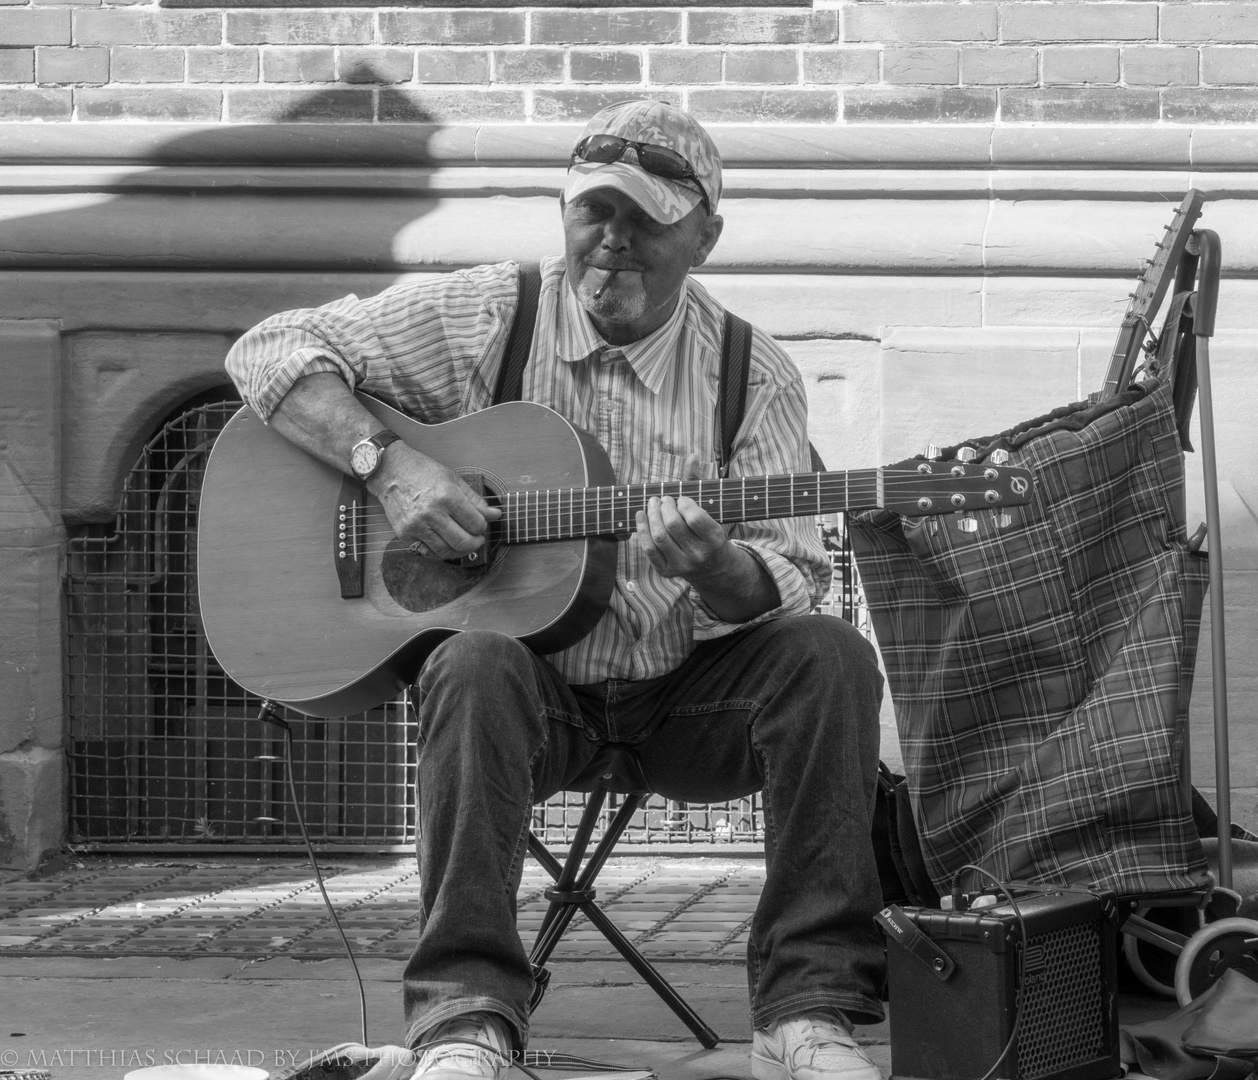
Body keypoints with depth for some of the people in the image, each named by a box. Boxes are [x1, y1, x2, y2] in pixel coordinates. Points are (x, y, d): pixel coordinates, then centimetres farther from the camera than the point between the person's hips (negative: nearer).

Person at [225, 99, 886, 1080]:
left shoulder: (752, 375, 1)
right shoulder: (485, 318, -1)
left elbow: (792, 584, -4)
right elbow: (272, 351, -3)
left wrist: (718, 571, -29)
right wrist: (389, 464, -19)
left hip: (685, 695, 2)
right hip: (535, 685, -1)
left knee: (830, 657, -26)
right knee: (476, 667, -35)